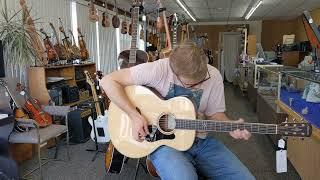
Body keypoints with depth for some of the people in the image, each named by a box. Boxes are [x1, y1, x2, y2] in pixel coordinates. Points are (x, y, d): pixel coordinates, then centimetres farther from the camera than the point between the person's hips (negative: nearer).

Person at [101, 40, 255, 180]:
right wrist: (135, 116, -24)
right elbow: (108, 81, -18)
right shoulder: (158, 70, -20)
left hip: (200, 140, 5)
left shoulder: (213, 76, -6)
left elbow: (214, 113, 6)